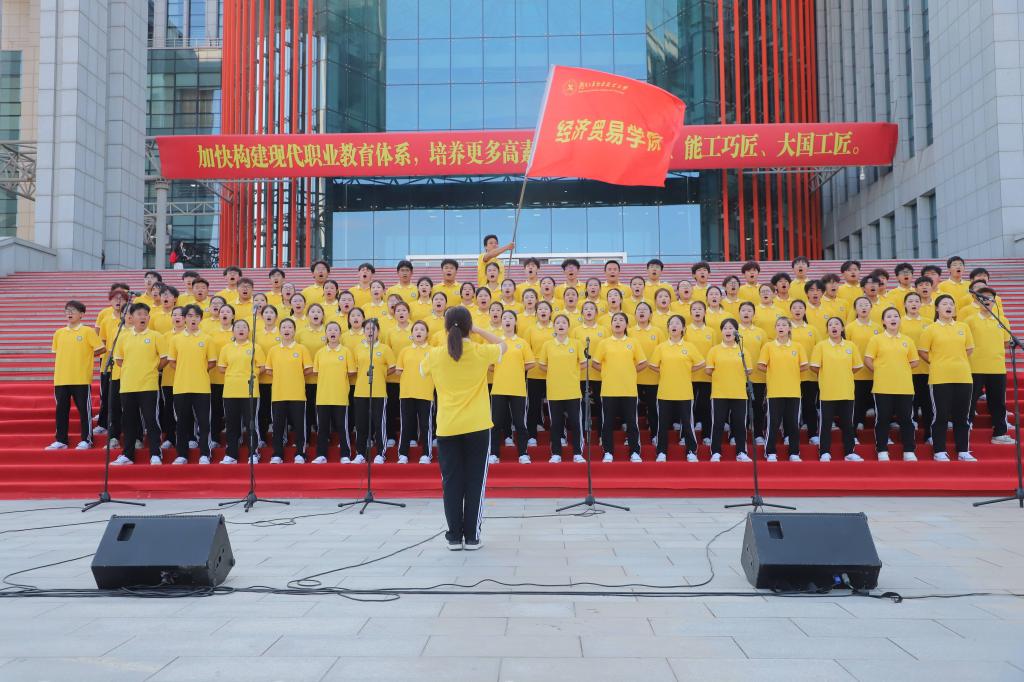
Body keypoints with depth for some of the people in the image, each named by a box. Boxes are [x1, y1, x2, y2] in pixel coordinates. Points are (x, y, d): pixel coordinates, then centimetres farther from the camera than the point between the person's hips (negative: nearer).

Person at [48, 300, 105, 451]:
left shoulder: (88, 331, -3)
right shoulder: (59, 333, 10)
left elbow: (101, 349, -2)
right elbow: (56, 353, 21)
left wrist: (86, 356, 2)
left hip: (81, 379, -4)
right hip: (61, 379, 5)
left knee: (84, 410, 1)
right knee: (61, 410, 9)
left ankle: (86, 440, 9)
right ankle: (60, 440, 16)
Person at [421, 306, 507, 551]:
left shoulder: (435, 355, -2)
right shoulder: (481, 352, -5)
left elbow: (422, 369, 21)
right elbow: (503, 345, 16)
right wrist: (478, 330, 13)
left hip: (447, 428, 1)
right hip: (477, 427, -1)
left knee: (451, 482, 8)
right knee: (474, 482, 6)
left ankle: (454, 536, 9)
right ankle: (471, 536, 7)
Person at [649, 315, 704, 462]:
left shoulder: (690, 347, 1)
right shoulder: (661, 347, 3)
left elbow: (700, 364, 7)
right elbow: (652, 365, 8)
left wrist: (686, 372, 3)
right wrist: (666, 373, 2)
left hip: (684, 393, -1)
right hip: (665, 392, 1)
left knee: (686, 422, 3)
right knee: (663, 423, 5)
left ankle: (691, 452, 13)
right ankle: (662, 453, 14)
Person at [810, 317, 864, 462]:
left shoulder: (851, 346, 4)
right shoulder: (821, 345, -3)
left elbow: (856, 366, 10)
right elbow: (814, 367, -4)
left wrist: (842, 374, 7)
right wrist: (827, 375, 5)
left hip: (847, 392, 2)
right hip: (827, 392, -2)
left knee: (847, 423, 8)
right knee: (825, 423, 2)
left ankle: (849, 453, 17)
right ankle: (824, 453, 9)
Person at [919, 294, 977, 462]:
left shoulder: (963, 327, 9)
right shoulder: (931, 329, -1)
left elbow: (969, 349, 17)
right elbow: (923, 351, 2)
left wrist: (956, 362, 9)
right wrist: (937, 364, 2)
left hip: (963, 378, 3)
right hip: (940, 378, -3)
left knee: (962, 417, 8)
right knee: (941, 416, 0)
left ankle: (963, 451, 15)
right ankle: (939, 452, 6)